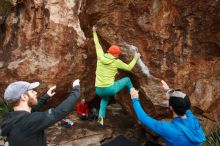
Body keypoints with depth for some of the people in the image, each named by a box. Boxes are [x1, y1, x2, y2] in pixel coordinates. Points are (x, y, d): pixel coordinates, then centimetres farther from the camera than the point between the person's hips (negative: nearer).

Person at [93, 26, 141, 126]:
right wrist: (135, 58, 23)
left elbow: (97, 45, 18)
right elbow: (129, 68, 8)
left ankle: (101, 116, 16)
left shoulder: (101, 57, 2)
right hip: (110, 89, -4)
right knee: (127, 80, 18)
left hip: (99, 90, 4)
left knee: (104, 100, 37)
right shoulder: (117, 62, -5)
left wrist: (94, 33, 31)